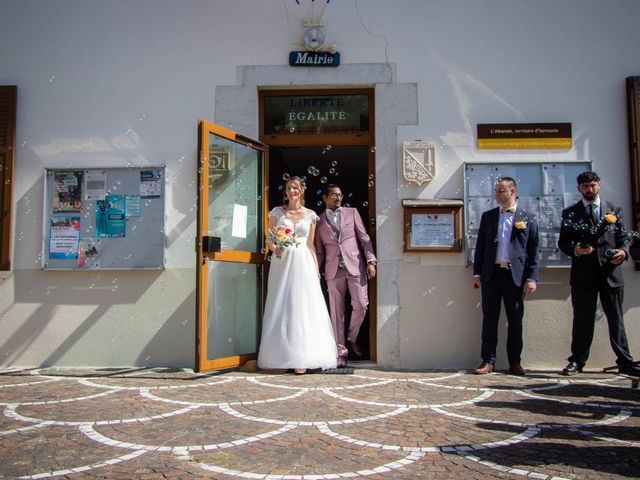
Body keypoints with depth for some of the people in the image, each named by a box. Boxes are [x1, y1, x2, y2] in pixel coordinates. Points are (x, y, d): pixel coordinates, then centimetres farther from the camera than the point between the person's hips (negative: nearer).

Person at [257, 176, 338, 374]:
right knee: (282, 307, -1)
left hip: (303, 263, 0)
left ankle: (302, 358, -4)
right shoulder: (277, 212, 8)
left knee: (303, 307, -5)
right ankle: (282, 356, 5)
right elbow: (269, 240, 8)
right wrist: (276, 249, -13)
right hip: (282, 263, 0)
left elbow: (311, 246, 12)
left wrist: (316, 270, 6)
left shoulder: (310, 215, 10)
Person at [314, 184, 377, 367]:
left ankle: (352, 339, 18)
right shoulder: (319, 221, 12)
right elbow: (319, 250, 14)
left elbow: (364, 238, 6)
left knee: (361, 305, -7)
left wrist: (370, 261, -4)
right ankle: (341, 351, 8)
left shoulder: (352, 212, 11)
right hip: (334, 270, 1)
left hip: (355, 266, 0)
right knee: (337, 311, 0)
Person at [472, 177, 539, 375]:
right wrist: (477, 273, 4)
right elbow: (480, 246, 10)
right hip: (491, 274, 2)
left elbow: (533, 251, 2)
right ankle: (488, 361, 8)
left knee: (515, 320, 5)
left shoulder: (528, 219, 4)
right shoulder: (487, 216, 11)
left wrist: (531, 278, -6)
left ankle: (515, 362, 15)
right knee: (489, 318, 2)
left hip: (515, 275, -1)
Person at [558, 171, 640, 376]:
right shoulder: (570, 213, 7)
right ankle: (577, 361, 11)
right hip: (583, 274, -1)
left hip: (611, 272, 1)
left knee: (616, 319, 5)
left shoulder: (614, 210, 12)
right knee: (582, 319, 3)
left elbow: (623, 237, 12)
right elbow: (563, 242, 5)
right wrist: (574, 250, -15)